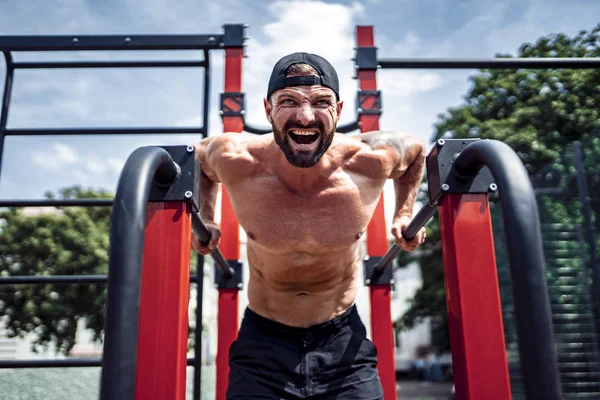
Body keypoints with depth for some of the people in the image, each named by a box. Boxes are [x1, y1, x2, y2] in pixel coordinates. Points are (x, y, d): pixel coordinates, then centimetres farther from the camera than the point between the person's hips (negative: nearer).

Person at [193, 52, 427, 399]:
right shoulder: (235, 161, -20)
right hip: (263, 341, 0)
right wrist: (205, 219, 2)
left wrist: (405, 214, 2)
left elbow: (416, 151, 5)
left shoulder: (370, 161, -19)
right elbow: (201, 156, 6)